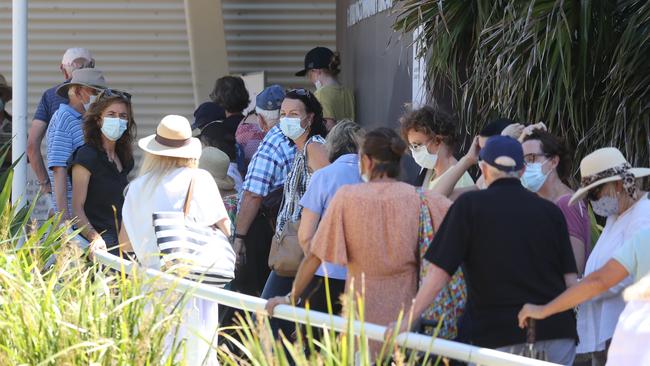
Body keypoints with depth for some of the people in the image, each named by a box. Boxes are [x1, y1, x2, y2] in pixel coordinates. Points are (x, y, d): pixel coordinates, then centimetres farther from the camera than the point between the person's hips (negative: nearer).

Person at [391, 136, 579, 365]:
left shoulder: (470, 206, -1)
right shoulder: (550, 211, 8)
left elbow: (439, 273, -6)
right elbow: (571, 279, 5)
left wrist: (407, 320, 0)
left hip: (499, 337, -3)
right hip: (556, 334, 3)